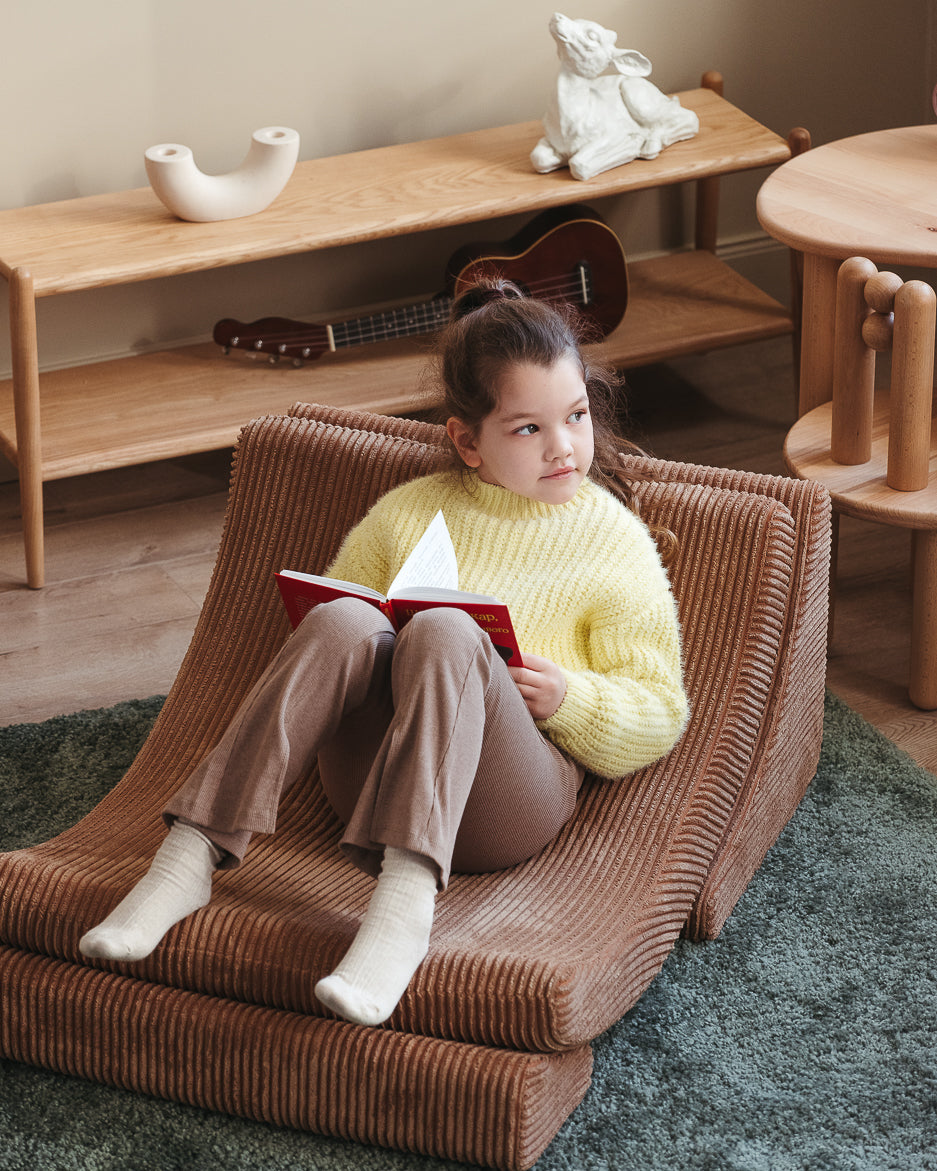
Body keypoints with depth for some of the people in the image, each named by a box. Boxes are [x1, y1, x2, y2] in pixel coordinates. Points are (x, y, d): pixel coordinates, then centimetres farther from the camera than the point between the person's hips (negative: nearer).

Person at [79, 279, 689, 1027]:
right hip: (372, 781, 3)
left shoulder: (614, 543, 9)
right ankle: (190, 856, -34)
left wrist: (568, 698, -13)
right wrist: (358, 659, -1)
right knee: (341, 621, -29)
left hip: (514, 800, -3)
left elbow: (659, 721, 8)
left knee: (445, 633, -34)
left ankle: (405, 903, -52)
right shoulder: (409, 514, 18)